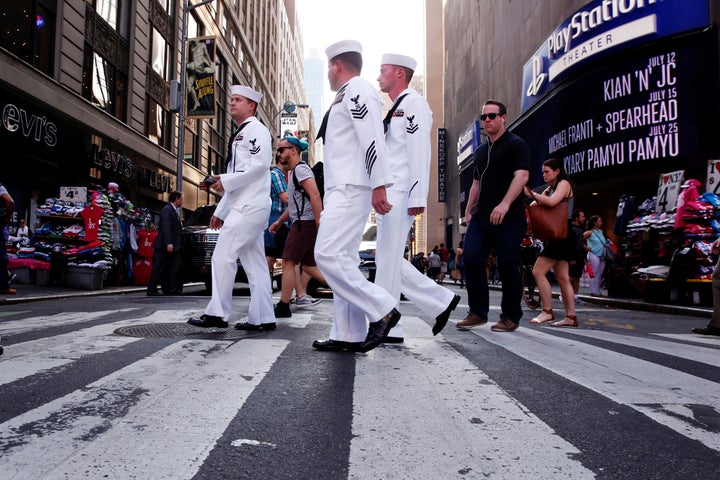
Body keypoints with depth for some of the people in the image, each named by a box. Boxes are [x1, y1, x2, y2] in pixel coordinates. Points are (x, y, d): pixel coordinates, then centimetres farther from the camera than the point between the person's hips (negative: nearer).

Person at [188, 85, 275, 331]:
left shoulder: (255, 129, -3)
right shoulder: (239, 135, 26)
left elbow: (260, 164, -18)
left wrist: (226, 181, -14)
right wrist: (220, 211, 23)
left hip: (249, 206, -10)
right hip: (246, 206, 10)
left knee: (223, 257, -10)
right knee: (255, 264, 6)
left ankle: (217, 314, -5)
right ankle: (262, 318, 8)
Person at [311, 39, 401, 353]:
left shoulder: (357, 89, -4)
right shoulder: (347, 96, 27)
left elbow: (373, 139, -18)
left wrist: (379, 185, -27)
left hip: (351, 189, -10)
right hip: (341, 191, 10)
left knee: (328, 255, -18)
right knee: (341, 259, 6)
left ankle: (382, 309, -9)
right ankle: (348, 336, 9)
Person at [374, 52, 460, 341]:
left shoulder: (413, 103, -4)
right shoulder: (395, 109, 26)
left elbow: (419, 152, -15)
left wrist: (417, 198, -22)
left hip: (401, 195, -10)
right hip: (388, 196, 10)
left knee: (388, 259, -8)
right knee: (389, 260, 9)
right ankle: (441, 301, 16)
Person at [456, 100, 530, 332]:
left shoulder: (516, 144, 0)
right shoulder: (481, 150, 21)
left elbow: (521, 176, -14)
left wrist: (505, 204, -27)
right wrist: (469, 210, 16)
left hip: (508, 217, -6)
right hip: (481, 217, 6)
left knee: (508, 267, -2)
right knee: (471, 259, -6)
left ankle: (510, 317, 11)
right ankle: (477, 312, 3)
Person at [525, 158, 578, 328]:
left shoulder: (564, 183, -5)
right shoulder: (549, 189, 21)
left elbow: (552, 202, -23)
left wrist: (530, 193, -17)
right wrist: (532, 196, -10)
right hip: (556, 237, 10)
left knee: (538, 271, -14)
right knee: (562, 278, 7)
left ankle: (547, 312, -10)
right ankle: (571, 317, 10)